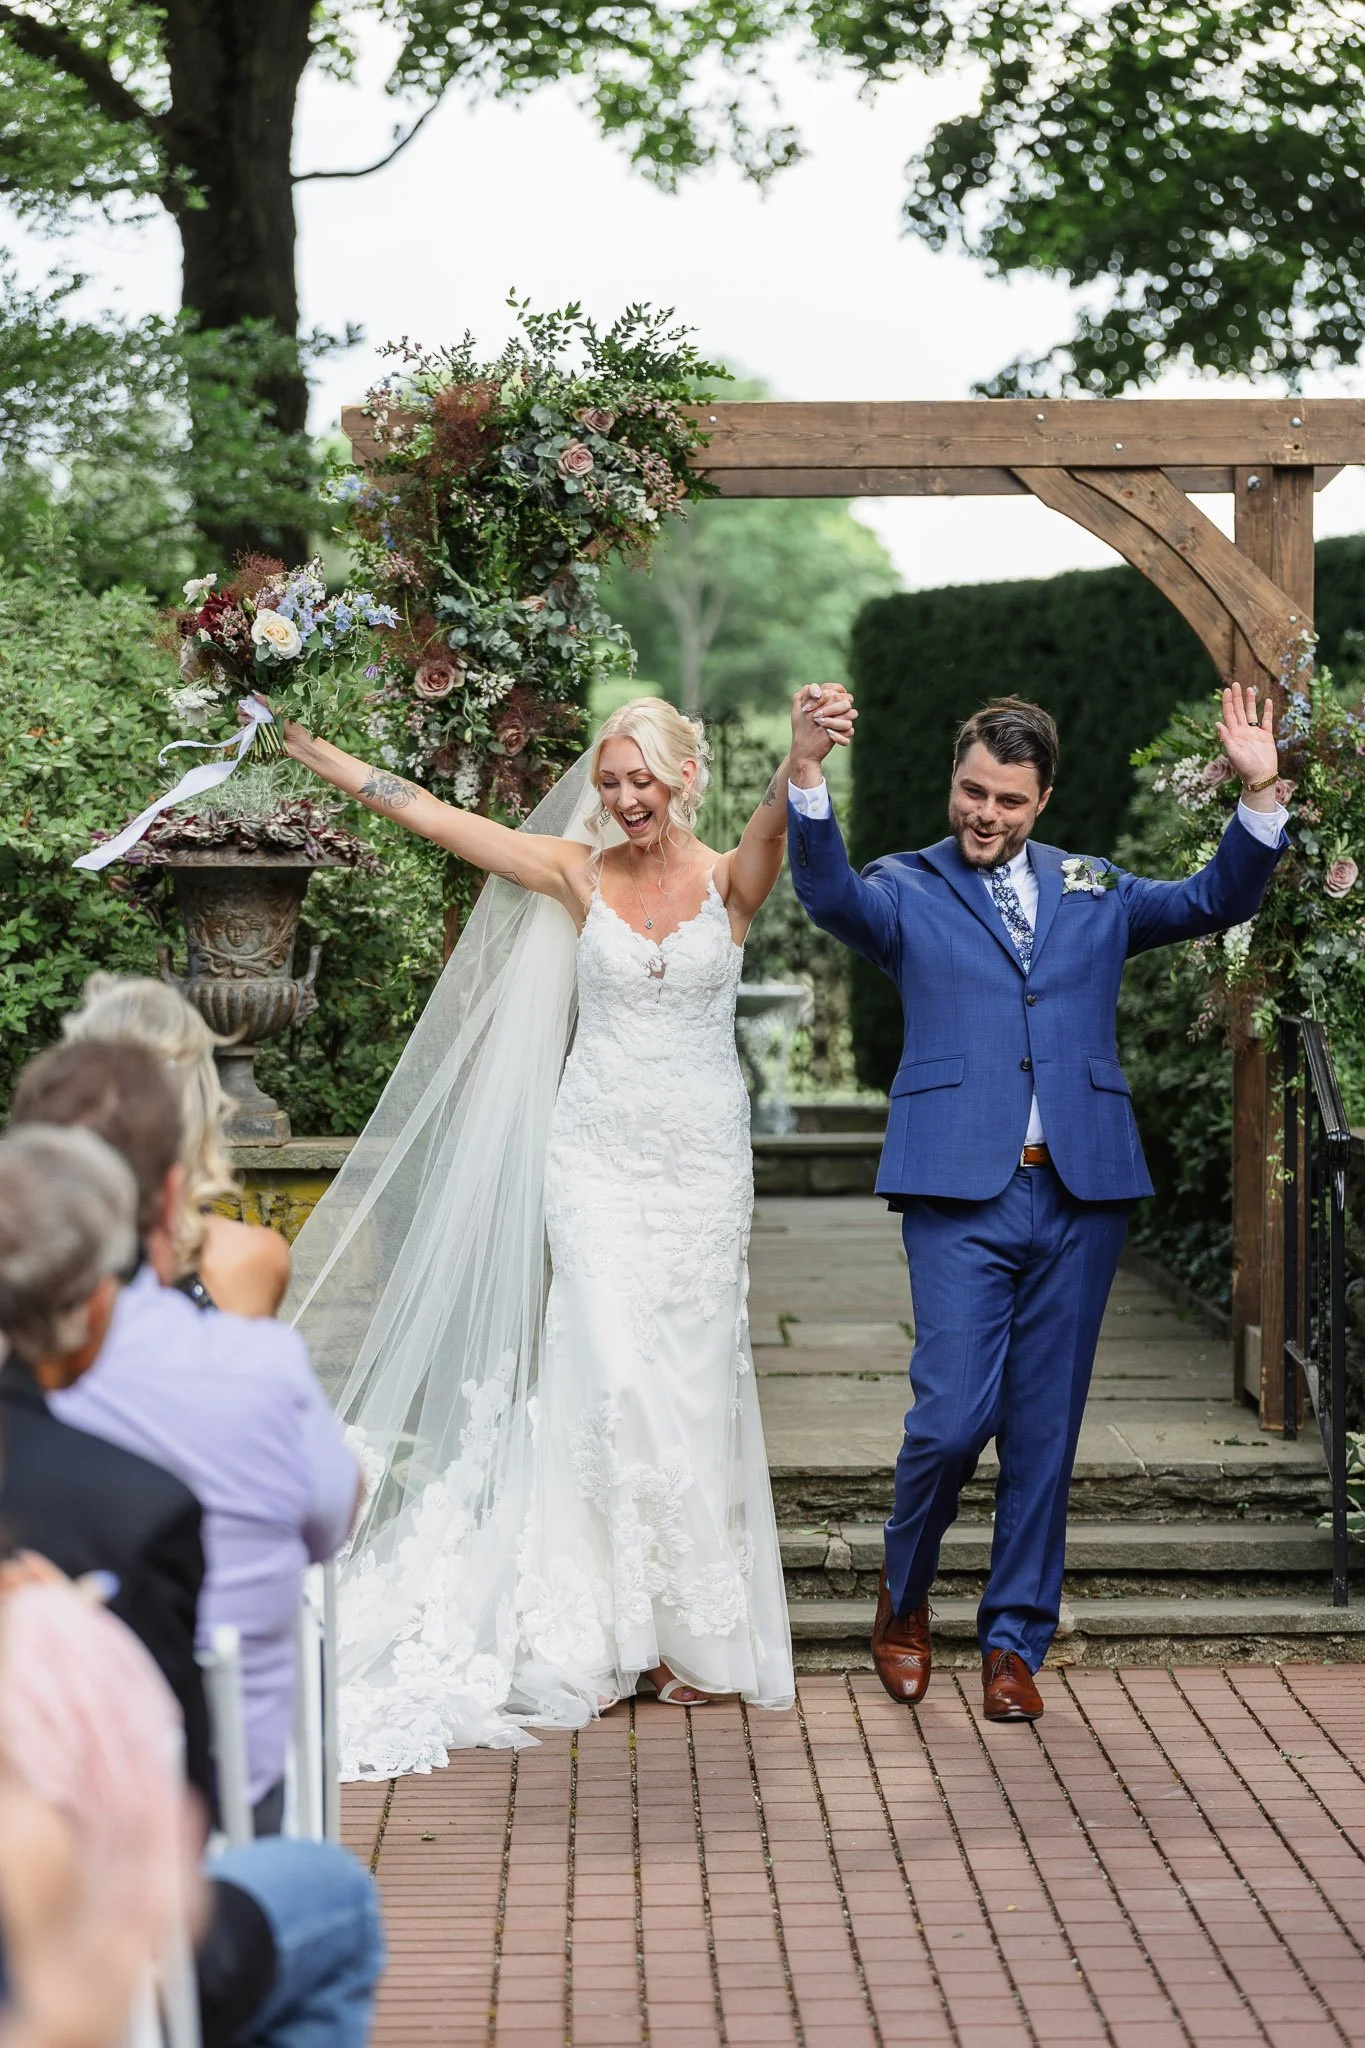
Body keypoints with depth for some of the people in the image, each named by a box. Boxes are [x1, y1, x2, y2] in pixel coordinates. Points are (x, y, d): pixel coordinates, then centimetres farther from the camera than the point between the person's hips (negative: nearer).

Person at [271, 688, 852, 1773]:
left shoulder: (730, 881, -1)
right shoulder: (579, 873, 3)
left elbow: (778, 820, -24)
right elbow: (435, 815, 5)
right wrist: (316, 750, 5)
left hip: (702, 1155, 0)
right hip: (598, 1152, 0)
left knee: (694, 1377, 3)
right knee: (615, 1375, -10)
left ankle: (696, 1631, 12)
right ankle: (618, 1622, -2)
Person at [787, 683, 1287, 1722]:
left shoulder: (1093, 893, 16)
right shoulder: (908, 889, 6)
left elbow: (1216, 901, 7)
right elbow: (830, 893, -14)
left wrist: (1259, 795, -8)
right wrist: (808, 774, -31)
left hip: (1081, 1194, 3)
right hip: (962, 1192, -3)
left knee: (1045, 1431, 7)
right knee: (952, 1416, -10)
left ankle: (1015, 1641, 19)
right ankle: (905, 1594, 18)